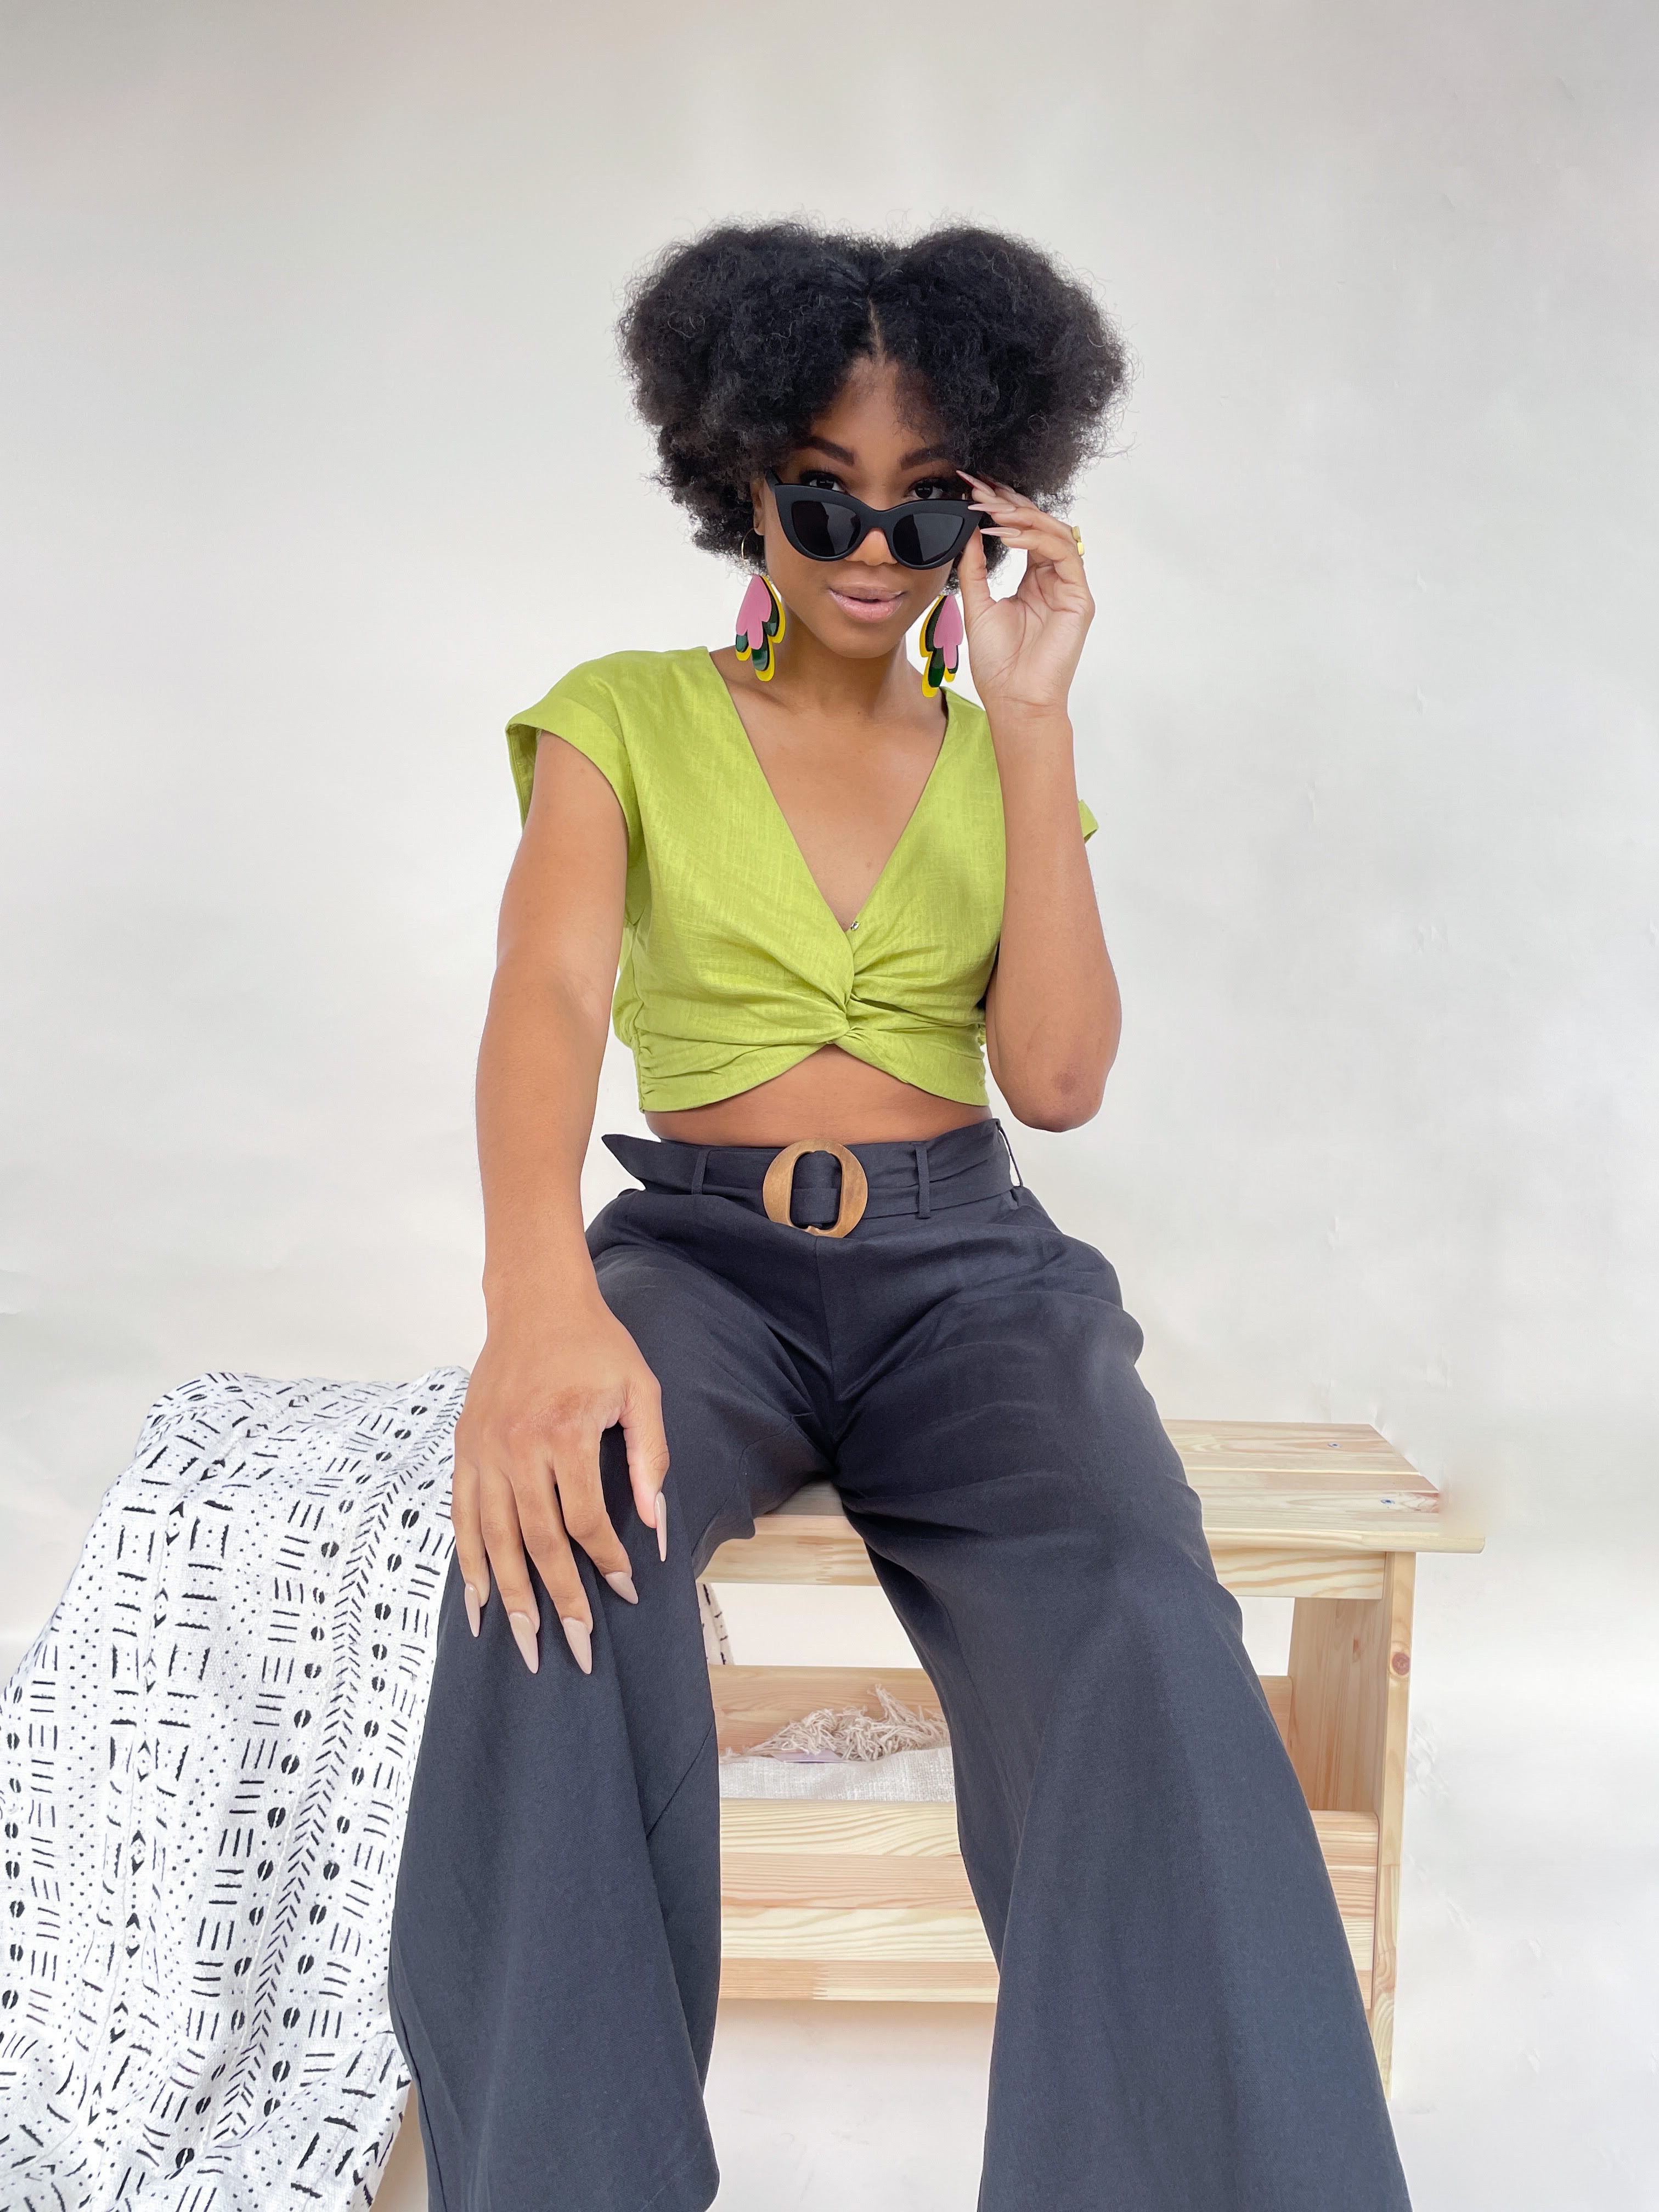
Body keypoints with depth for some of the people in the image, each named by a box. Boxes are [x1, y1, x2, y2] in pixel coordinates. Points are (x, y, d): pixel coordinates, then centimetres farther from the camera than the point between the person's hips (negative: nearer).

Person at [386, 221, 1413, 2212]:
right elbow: (548, 992, -13)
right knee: (560, 1537, -37)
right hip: (701, 1253, -1)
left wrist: (1031, 722, -5)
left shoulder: (1002, 756, 13)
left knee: (1142, 1650, -33)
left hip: (968, 1264, 1)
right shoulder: (626, 720, 6)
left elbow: (1057, 1077, -1)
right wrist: (540, 1298, -34)